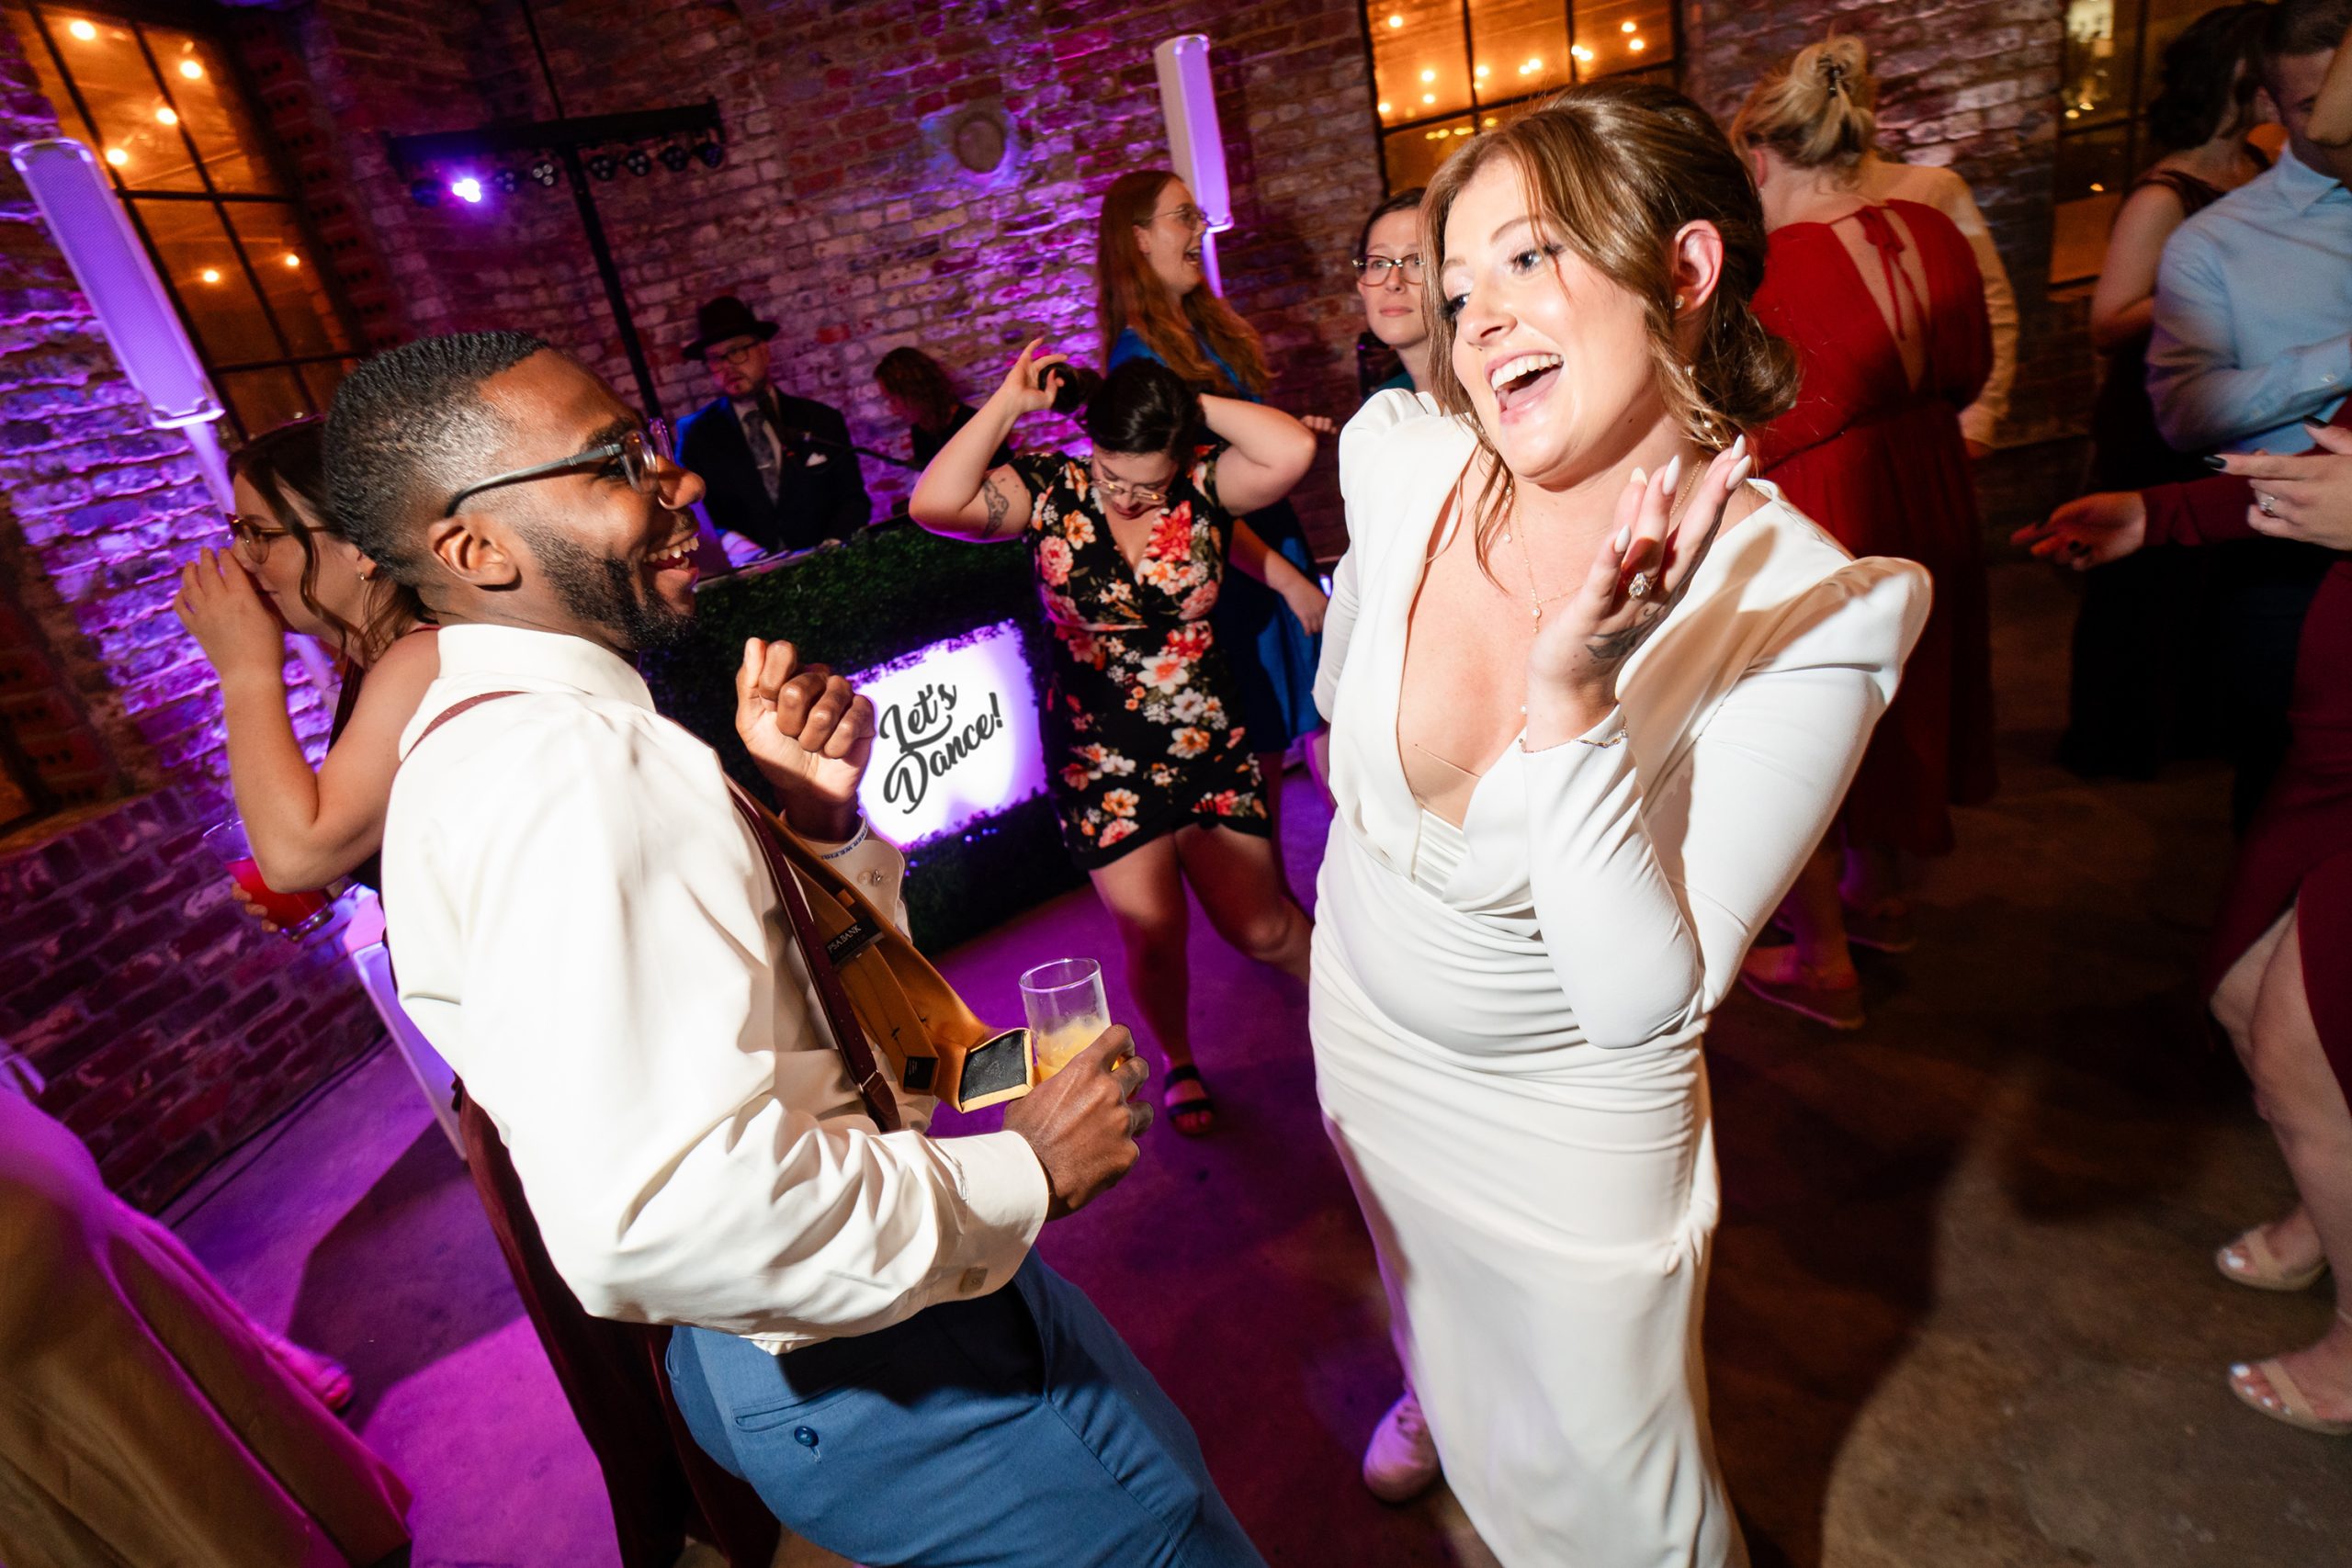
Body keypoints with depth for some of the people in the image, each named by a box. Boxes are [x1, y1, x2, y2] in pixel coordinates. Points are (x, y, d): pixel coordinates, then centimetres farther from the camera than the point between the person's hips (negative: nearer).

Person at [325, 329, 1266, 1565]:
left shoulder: (513, 726, 7)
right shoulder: (562, 762, -28)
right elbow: (657, 1212, -38)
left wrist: (816, 813, -9)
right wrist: (1017, 1174, -26)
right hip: (883, 1380, -10)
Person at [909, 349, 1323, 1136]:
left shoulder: (1202, 482, -7)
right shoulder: (1049, 491, -9)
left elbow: (1294, 450, -24)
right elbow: (935, 504, -24)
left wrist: (1197, 406, -15)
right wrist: (1010, 401, -19)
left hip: (1209, 743, 1)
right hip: (1101, 759, 0)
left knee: (1261, 928, 7)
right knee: (1153, 937, 5)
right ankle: (1178, 1064, 36)